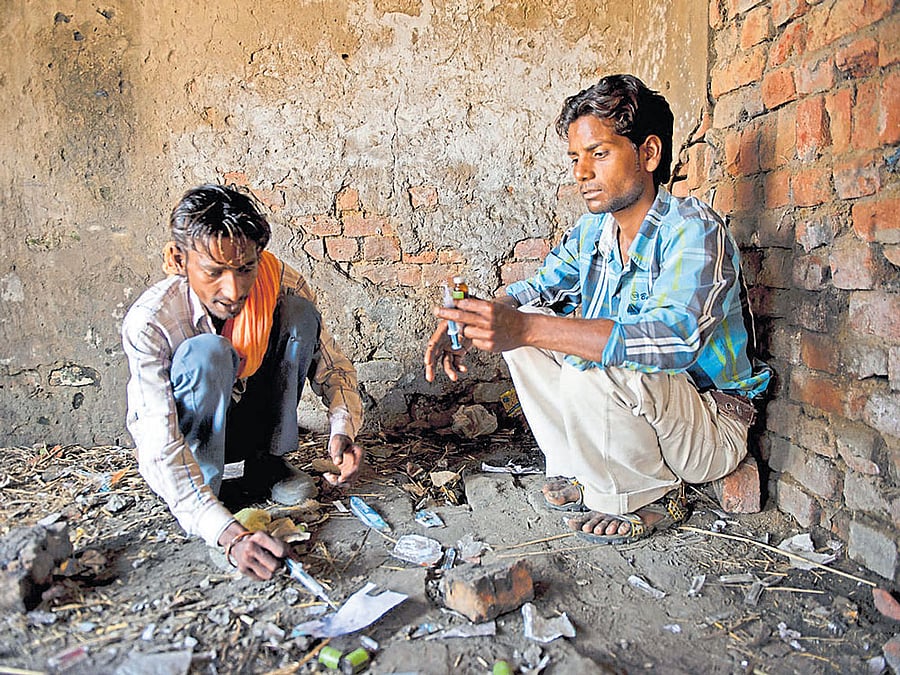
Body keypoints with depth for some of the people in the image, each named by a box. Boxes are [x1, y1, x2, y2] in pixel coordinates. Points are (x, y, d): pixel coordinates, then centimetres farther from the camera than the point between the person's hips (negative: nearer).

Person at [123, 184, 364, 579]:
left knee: (300, 313, -20)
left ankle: (266, 461, -8)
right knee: (207, 352, -35)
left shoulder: (282, 287, -22)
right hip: (189, 436, -3)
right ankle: (205, 486, -14)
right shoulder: (149, 322, -31)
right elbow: (158, 448, -37)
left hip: (252, 419, 4)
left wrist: (343, 430, -32)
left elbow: (331, 364, -11)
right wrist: (229, 534, -49)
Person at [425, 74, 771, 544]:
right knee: (524, 324, -4)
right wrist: (470, 324, -12)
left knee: (590, 371, -34)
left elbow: (675, 338, -38)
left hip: (714, 427, -6)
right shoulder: (592, 231, -1)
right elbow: (534, 289, 10)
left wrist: (527, 329, -45)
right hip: (629, 403, 7)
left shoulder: (693, 229, -22)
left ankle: (652, 498, -4)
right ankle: (579, 474, 7)